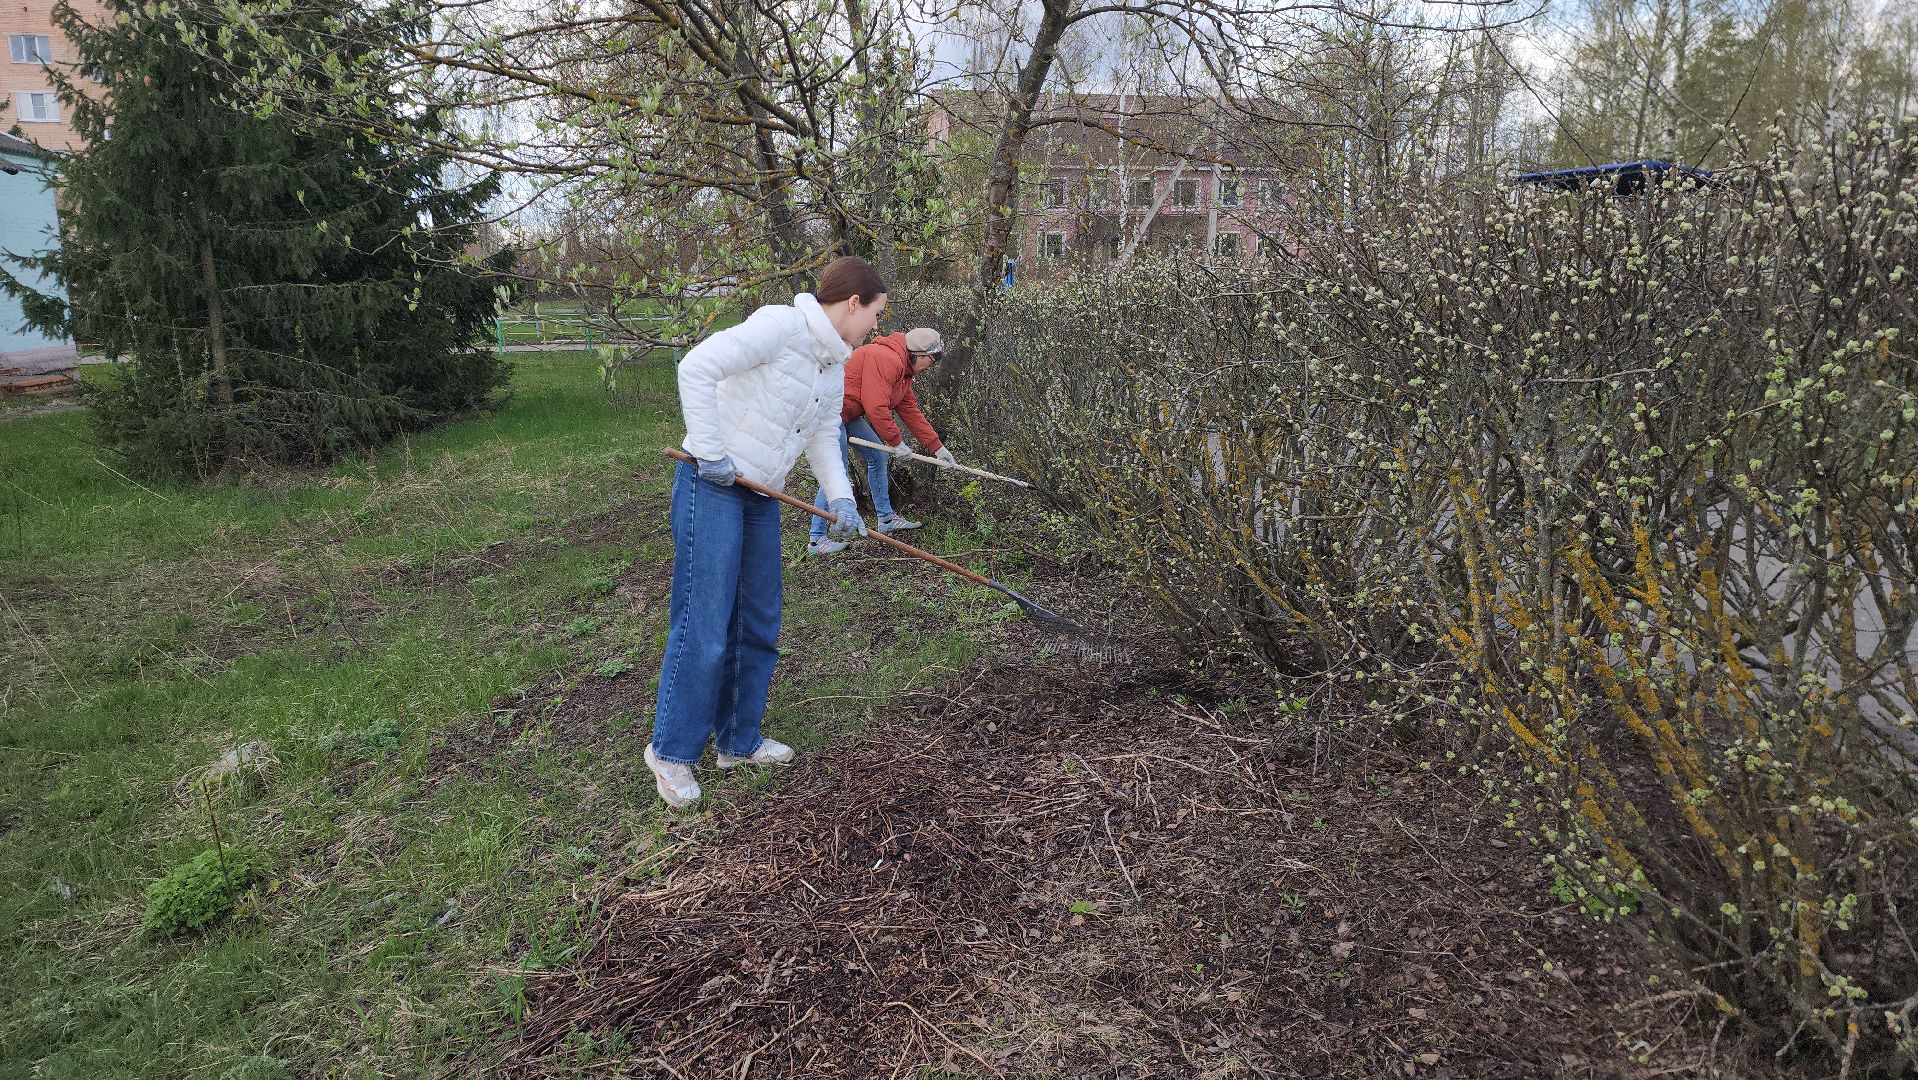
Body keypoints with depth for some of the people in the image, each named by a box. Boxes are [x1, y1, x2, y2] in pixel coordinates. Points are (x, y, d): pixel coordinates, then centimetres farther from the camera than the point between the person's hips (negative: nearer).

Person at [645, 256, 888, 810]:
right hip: (712, 488, -9)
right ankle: (671, 750, 11)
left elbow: (824, 439, 17)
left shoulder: (835, 366, 11)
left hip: (762, 497, 9)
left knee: (759, 625, 13)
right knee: (704, 626, -5)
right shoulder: (780, 325, -16)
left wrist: (841, 498, 1)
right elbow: (697, 368, -23)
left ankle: (737, 740, 28)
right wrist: (710, 452, -22)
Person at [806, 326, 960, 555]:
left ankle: (886, 518, 26)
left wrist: (937, 447, 14)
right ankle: (816, 540, -7)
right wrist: (896, 441, -15)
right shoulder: (886, 359, -22)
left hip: (849, 413, 11)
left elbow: (911, 411, 16)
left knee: (878, 456, 15)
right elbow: (876, 407, -26)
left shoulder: (904, 370, 13)